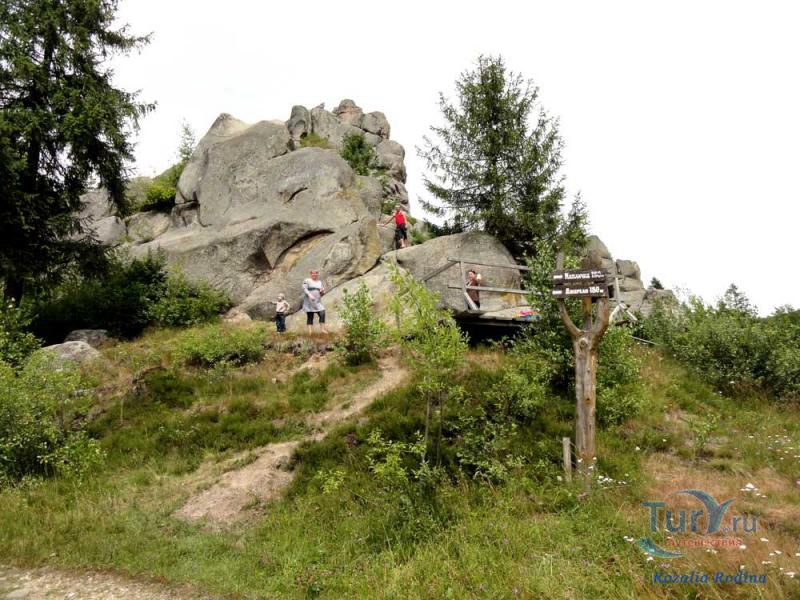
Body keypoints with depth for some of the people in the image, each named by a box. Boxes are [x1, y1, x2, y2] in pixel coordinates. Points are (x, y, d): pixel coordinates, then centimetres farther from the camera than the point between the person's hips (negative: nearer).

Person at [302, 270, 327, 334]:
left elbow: (322, 294, 20)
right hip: (309, 302, -5)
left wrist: (322, 291, -5)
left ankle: (322, 329, -12)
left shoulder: (320, 282, 18)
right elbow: (304, 288, -13)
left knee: (322, 314, -13)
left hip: (317, 302, 5)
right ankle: (310, 332, -3)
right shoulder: (307, 280, 2)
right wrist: (309, 295, -28)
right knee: (310, 317, -3)